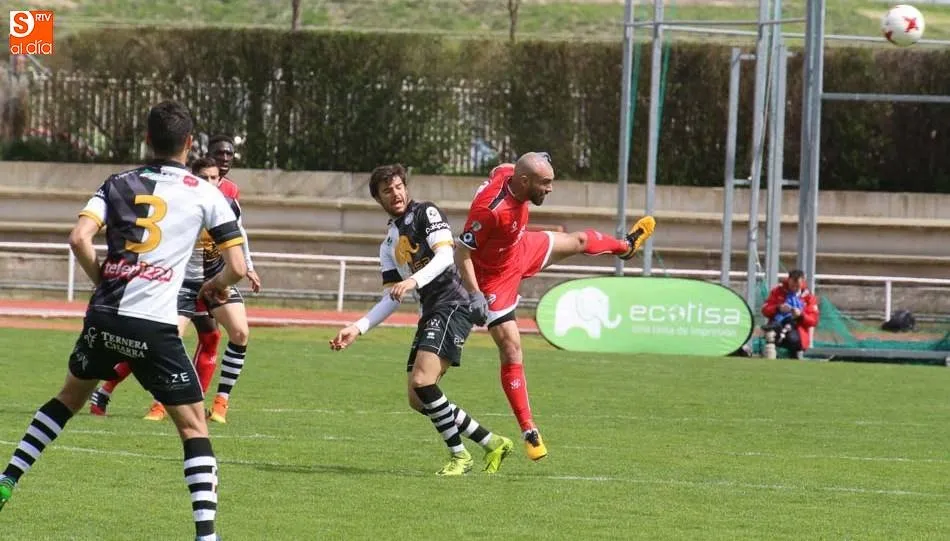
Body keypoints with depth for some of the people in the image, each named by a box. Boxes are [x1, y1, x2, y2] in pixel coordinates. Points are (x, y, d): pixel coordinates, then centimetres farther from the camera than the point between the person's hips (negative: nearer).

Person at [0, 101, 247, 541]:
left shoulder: (119, 184, 10)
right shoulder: (206, 195, 4)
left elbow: (79, 238, -5)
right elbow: (237, 268, 1)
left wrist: (102, 280, 12)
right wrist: (217, 284, 24)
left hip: (104, 318, 3)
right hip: (154, 327, -3)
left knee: (70, 397, 29)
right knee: (194, 427, 3)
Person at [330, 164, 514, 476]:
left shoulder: (426, 213, -2)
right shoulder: (389, 245, 21)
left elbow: (445, 256, -17)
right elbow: (391, 300, 21)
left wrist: (413, 281, -31)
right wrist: (358, 328, 11)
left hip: (453, 303, -9)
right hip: (431, 312, 9)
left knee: (422, 382, -22)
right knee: (418, 400, 5)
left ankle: (459, 456, -10)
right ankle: (492, 444, 14)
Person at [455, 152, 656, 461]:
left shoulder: (507, 173, -21)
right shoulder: (490, 209, -42)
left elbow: (496, 170, 6)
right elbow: (462, 253, -34)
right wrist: (475, 296, -37)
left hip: (520, 250, 9)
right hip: (495, 276, -9)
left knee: (578, 242, 29)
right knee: (511, 351, -8)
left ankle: (625, 246, 65)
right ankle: (529, 432, 2)